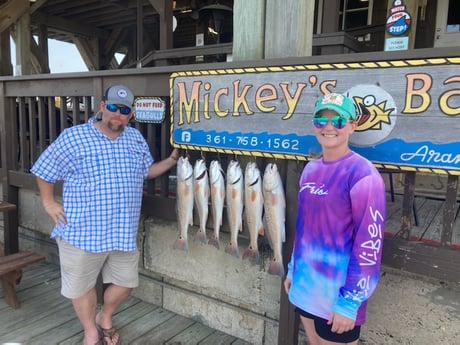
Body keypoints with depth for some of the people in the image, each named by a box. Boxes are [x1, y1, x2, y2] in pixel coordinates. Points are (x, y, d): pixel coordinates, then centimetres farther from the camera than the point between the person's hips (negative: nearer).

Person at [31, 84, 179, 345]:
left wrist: (171, 161, 3)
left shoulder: (136, 138, 4)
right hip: (82, 231, -3)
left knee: (126, 282, 16)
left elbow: (147, 171, 16)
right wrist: (49, 203, -3)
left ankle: (105, 318, 45)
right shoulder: (73, 137, -10)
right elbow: (44, 171, 0)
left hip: (123, 231, 4)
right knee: (81, 285, 14)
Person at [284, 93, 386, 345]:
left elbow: (369, 245, -19)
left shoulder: (363, 175, -17)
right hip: (304, 287, 7)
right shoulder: (310, 169, 4)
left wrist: (350, 302, -18)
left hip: (338, 296, -6)